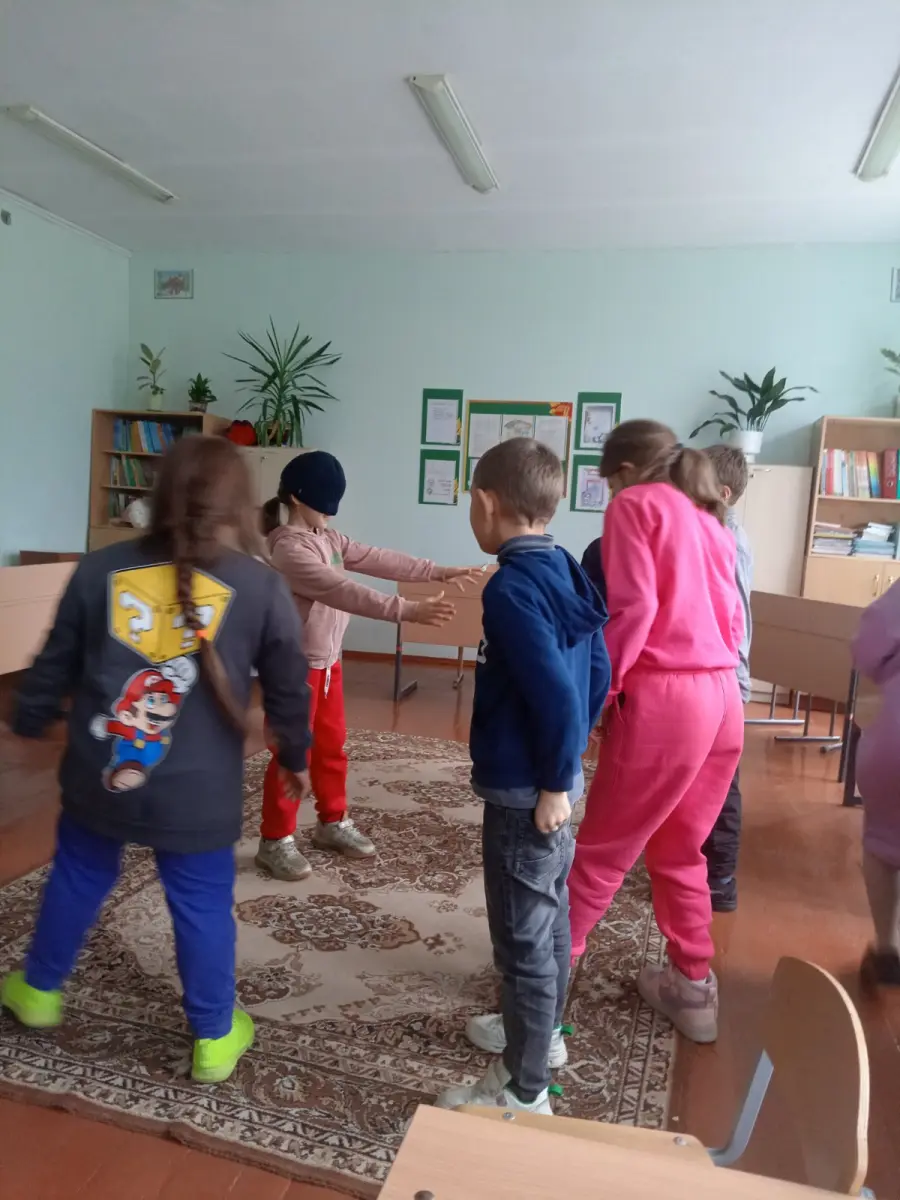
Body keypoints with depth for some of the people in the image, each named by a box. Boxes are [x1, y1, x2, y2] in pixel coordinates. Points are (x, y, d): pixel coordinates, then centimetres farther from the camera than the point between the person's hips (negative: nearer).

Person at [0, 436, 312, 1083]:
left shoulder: (101, 569, -3)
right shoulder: (262, 586, -9)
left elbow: (55, 665, 8)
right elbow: (288, 688, 0)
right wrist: (295, 756, 16)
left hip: (98, 774, 3)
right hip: (198, 790, -2)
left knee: (78, 879, 26)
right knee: (203, 906, 14)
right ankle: (215, 1037, 30)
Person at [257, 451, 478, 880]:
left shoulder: (327, 538, 6)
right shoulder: (288, 549, -24)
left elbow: (377, 560, 4)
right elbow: (342, 591, -34)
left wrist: (438, 571, -1)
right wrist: (407, 610, -41)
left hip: (327, 659, 9)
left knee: (332, 745, 18)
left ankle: (333, 822, 35)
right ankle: (275, 841, 18)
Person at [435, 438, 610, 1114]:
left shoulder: (512, 587, -23)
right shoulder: (567, 574, 4)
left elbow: (557, 693, -29)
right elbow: (598, 675, 9)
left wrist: (554, 783, -18)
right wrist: (567, 761, 15)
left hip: (524, 792, -9)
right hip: (553, 781, 9)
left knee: (522, 939, 6)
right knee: (549, 913, 24)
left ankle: (523, 1090, 24)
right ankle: (542, 1031, 45)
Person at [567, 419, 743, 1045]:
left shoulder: (635, 505, 0)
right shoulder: (711, 521, 21)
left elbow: (633, 607, -12)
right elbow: (734, 620, 17)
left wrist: (597, 690, -6)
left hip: (663, 699, -7)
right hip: (724, 700, 7)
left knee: (603, 849, 7)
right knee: (679, 850, 21)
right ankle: (692, 986, 31)